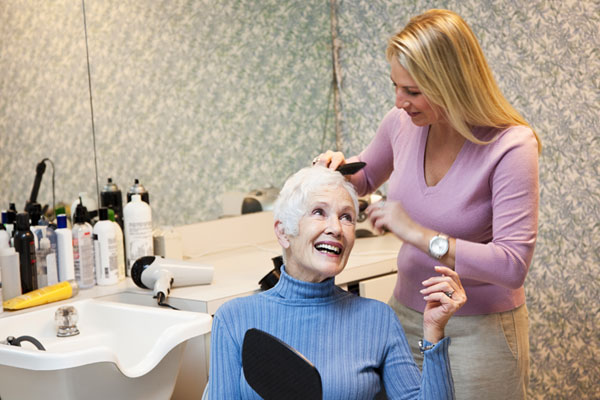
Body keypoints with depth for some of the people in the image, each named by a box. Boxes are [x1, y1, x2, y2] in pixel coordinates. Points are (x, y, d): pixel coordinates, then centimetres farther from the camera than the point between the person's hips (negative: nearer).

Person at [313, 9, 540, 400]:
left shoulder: (510, 147, -20)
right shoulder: (402, 123, -4)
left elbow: (513, 265, -25)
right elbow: (366, 176, 19)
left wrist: (419, 234, -27)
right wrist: (338, 169, -4)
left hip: (479, 333, -5)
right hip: (406, 316, 5)